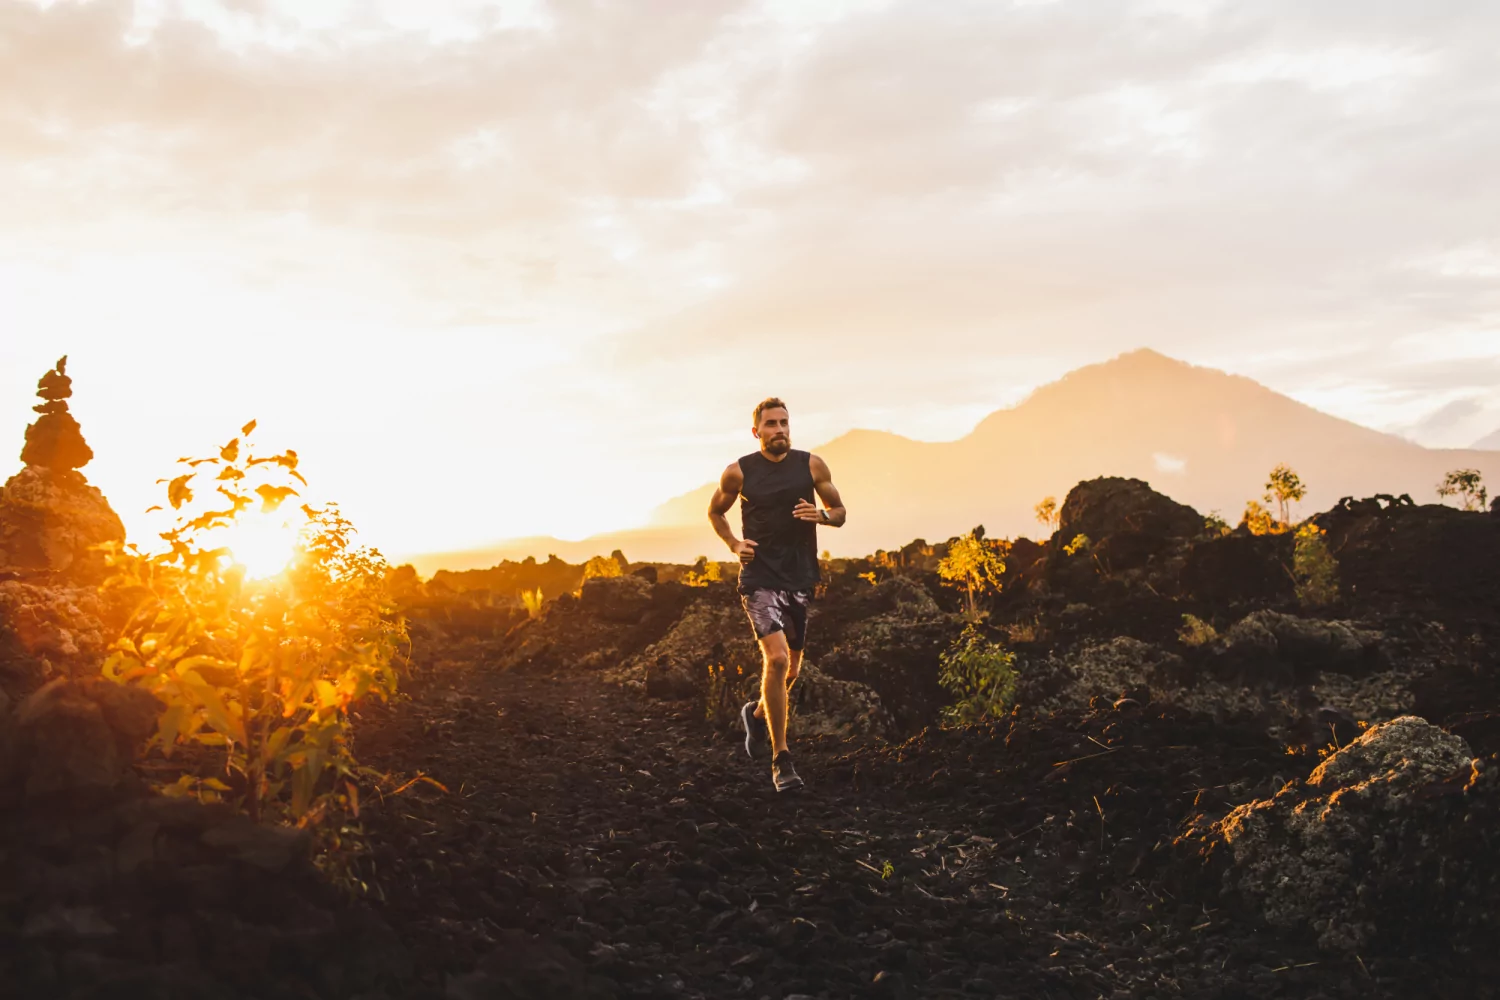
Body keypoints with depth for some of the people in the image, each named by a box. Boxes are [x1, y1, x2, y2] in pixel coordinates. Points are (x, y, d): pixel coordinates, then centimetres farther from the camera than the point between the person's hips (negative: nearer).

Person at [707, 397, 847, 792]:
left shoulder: (812, 465, 3)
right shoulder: (739, 472, -1)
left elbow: (839, 512, 11)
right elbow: (715, 511, 17)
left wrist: (823, 515, -12)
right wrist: (733, 543, 0)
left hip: (800, 578, 3)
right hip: (760, 577, -3)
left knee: (790, 668, 13)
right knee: (776, 659, -19)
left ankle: (757, 714, 47)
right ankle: (781, 762, -12)